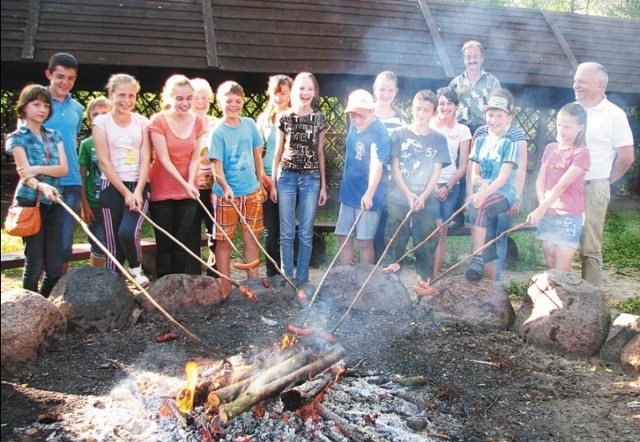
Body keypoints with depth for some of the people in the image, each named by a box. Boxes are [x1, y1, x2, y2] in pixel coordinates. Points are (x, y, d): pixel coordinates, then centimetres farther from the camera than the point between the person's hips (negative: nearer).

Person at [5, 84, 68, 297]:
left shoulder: (54, 136, 13)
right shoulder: (17, 137, -1)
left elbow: (64, 168, 1)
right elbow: (25, 174, -14)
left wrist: (38, 169, -17)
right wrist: (43, 186, -35)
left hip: (53, 203, 4)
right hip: (30, 202, -4)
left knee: (55, 266, 4)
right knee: (34, 264, -3)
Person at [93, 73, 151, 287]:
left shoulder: (142, 121, 6)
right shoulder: (101, 122, 1)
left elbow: (145, 159, -1)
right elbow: (104, 161, -5)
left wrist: (137, 191, -13)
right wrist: (125, 192, -11)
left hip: (139, 186, 0)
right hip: (112, 188, 0)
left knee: (128, 232, -21)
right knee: (113, 242, 1)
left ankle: (136, 268, 7)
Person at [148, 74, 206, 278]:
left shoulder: (198, 121, 2)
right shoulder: (158, 121, -8)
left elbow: (195, 157, 1)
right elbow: (164, 159, -13)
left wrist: (191, 182, -15)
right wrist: (184, 183, -23)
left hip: (188, 192, 3)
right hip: (162, 192, -2)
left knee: (187, 244, 2)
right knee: (164, 244, 5)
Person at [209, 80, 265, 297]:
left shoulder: (250, 124, 3)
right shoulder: (218, 132, -10)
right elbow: (217, 166, -16)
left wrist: (261, 184, 13)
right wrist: (226, 188, -32)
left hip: (252, 192, 4)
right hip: (226, 194, -4)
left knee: (252, 239, 10)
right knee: (224, 241, 5)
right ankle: (225, 288, 16)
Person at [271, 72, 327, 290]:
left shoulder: (319, 119, 4)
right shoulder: (284, 117, 2)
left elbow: (320, 153, 8)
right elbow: (278, 152, 6)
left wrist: (323, 185, 6)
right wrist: (273, 183, 4)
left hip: (311, 178, 1)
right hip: (287, 176, 0)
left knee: (306, 234, 4)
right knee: (287, 233, 3)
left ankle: (302, 280, 15)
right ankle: (287, 279, 14)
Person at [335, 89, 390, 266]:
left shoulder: (379, 133, -20)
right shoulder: (354, 125, 3)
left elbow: (377, 164, -34)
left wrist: (369, 193, -47)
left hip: (366, 197, -7)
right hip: (348, 192, 8)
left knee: (364, 242, 1)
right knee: (343, 237, 12)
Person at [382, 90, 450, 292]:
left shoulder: (439, 139, 5)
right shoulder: (399, 134, 2)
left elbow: (436, 172, 2)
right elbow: (395, 167, -2)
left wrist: (423, 196, -11)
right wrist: (408, 194, -11)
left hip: (427, 201, 1)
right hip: (398, 198, -1)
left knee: (426, 241, 5)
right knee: (396, 237, 5)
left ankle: (424, 279, 15)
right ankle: (392, 266, 22)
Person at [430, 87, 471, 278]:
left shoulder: (462, 131, 7)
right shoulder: (428, 126, 3)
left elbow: (463, 166, 6)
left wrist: (448, 186, -5)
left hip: (451, 186, 2)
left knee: (443, 231, 4)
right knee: (438, 228, -13)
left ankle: (436, 272, 11)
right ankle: (433, 273, -6)